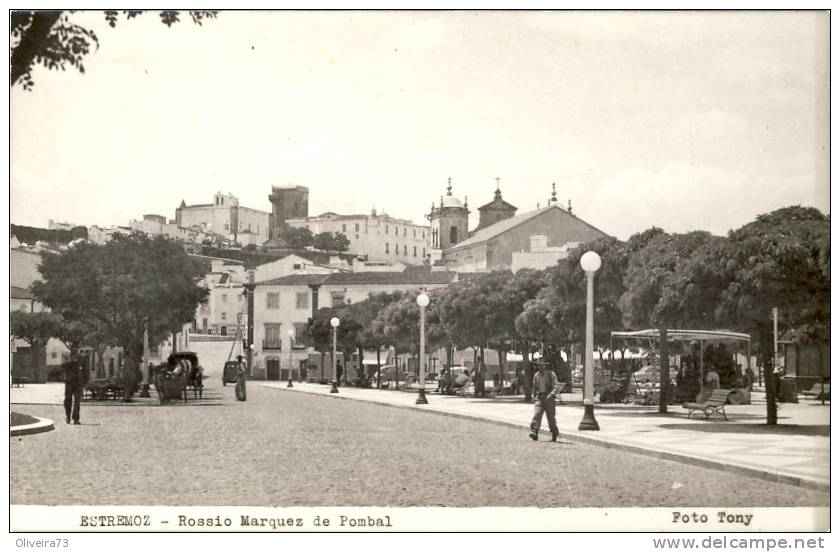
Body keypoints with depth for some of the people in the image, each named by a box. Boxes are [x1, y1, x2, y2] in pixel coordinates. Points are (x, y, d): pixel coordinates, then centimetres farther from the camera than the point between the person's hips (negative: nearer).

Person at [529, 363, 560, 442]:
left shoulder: (551, 375, -2)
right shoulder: (536, 375, 11)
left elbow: (555, 387, -10)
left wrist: (551, 394, -26)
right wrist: (534, 396, 21)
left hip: (549, 397, -3)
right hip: (539, 397, 3)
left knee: (550, 416, 2)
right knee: (537, 414, -16)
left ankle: (554, 434, 21)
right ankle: (534, 433, -26)